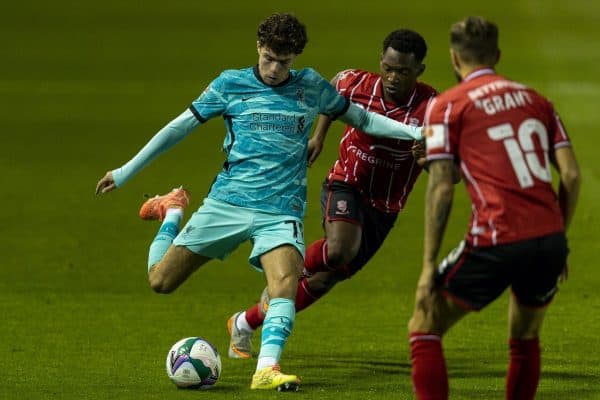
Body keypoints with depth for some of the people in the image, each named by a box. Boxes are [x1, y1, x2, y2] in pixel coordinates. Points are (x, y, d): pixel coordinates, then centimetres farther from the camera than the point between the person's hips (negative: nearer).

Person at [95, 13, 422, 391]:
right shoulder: (231, 84, 3)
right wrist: (125, 172, 9)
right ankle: (173, 211, 32)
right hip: (226, 203, 0)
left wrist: (413, 132, 5)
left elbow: (363, 119, 18)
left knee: (286, 280, -29)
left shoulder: (311, 87, 7)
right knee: (160, 281, 3)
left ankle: (267, 369, -37)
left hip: (281, 211, 0)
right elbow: (178, 128, 8)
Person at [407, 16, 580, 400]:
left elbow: (441, 188, -3)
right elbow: (571, 174, 11)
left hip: (496, 244, -5)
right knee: (526, 340, 25)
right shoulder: (535, 99, 17)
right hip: (549, 238, 5)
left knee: (424, 329, 11)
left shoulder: (447, 106, 4)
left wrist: (429, 266, -2)